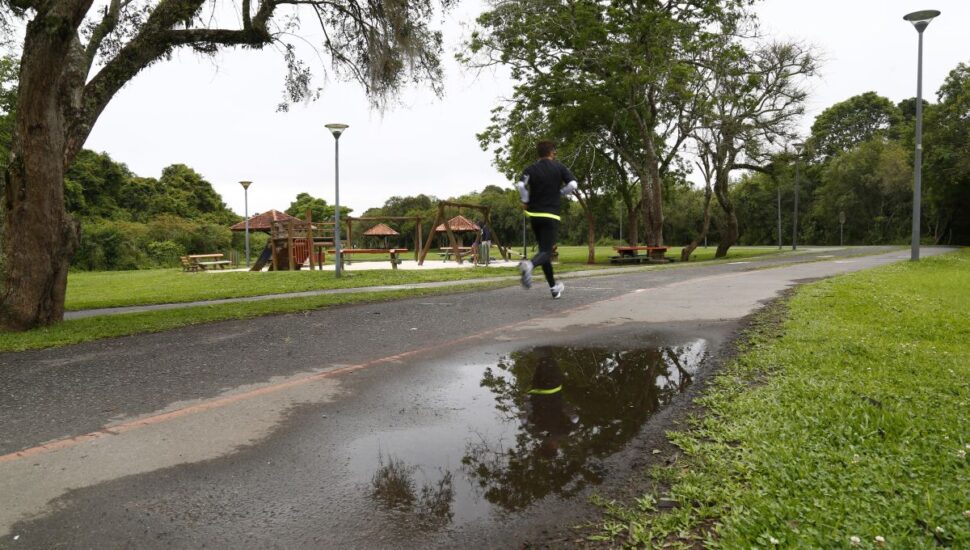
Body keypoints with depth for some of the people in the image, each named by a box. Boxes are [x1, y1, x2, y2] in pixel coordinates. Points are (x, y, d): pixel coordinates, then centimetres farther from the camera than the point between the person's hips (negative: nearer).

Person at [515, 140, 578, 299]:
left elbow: (520, 185, -13)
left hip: (534, 214, 3)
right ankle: (529, 265, -41)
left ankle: (554, 288, 21)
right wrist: (560, 192, 8)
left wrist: (525, 201, 2)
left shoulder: (531, 169, 5)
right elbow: (573, 184, -9)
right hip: (551, 215, -3)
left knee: (544, 249, 14)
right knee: (546, 251, -6)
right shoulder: (559, 167, 2)